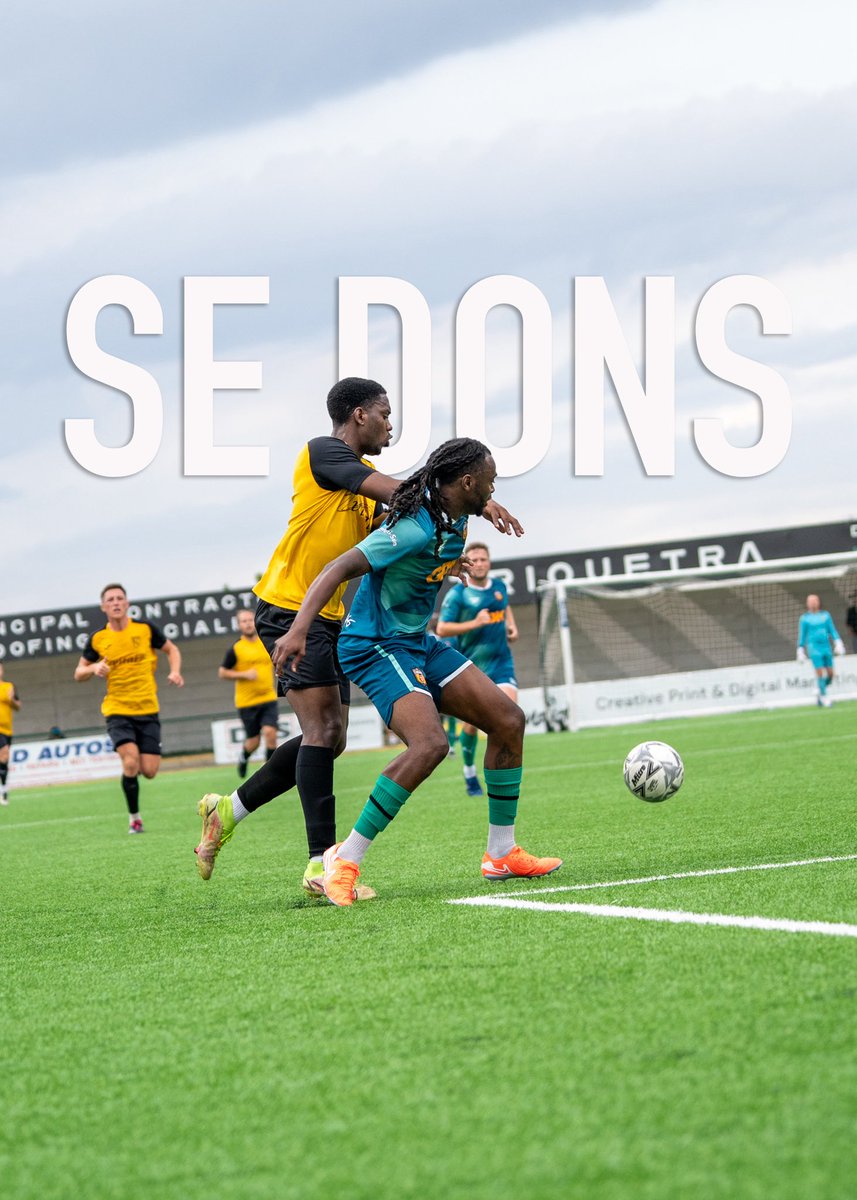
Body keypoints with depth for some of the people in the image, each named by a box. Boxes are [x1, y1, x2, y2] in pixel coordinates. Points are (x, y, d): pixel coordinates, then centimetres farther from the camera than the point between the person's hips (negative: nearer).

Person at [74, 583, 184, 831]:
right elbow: (79, 674, 9)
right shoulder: (97, 639, 0)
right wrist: (94, 668, -14)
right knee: (131, 762, -21)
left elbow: (172, 649, 14)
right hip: (117, 711, -1)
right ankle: (134, 817, -2)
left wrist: (175, 672, -5)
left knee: (149, 771, -6)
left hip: (148, 710, 1)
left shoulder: (145, 629, -1)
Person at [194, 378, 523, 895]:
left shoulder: (362, 475, 18)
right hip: (289, 607, -10)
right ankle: (322, 863, -16)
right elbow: (396, 492, -20)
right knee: (323, 730, -16)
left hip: (331, 618, 10)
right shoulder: (322, 452, -10)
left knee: (330, 739, 6)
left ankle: (227, 811, 19)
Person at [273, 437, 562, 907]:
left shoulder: (454, 521, 2)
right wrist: (299, 629, -39)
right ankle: (344, 863, -20)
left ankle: (502, 854, 15)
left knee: (508, 720, 4)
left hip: (417, 642, 10)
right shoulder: (415, 529, -26)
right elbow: (340, 569, -30)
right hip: (376, 646, -10)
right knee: (430, 744, -29)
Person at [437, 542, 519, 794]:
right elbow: (442, 629, -14)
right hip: (472, 667, -3)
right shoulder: (457, 594, -10)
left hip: (501, 663, 3)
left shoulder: (499, 586, 6)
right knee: (472, 722, 4)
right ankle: (470, 772, 27)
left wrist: (512, 625, 10)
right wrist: (476, 623, -22)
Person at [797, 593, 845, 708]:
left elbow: (832, 630, 11)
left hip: (826, 647, 3)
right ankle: (824, 696, -2)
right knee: (820, 672, -13)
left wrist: (838, 643, -1)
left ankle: (820, 694, 22)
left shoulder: (825, 615, 10)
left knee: (830, 673, 1)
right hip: (814, 648, -3)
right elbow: (802, 635, 8)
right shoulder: (805, 618, 3)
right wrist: (800, 650, 7)